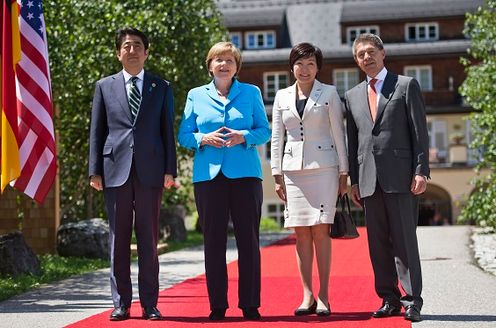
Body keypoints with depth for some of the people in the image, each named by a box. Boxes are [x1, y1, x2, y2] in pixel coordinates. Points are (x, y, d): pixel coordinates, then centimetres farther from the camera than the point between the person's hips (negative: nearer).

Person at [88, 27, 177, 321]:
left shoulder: (162, 87, 11)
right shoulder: (105, 86, 12)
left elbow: (168, 131, 7)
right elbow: (97, 131, 9)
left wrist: (170, 170, -1)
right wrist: (95, 171, 1)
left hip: (150, 171, 0)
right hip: (116, 170, 1)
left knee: (148, 239, 3)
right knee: (119, 239, 3)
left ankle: (150, 304, 8)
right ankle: (121, 303, 9)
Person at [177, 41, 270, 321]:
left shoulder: (251, 93, 11)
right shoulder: (196, 95, 12)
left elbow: (265, 131, 8)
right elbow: (184, 135, 9)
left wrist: (244, 137, -12)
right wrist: (203, 138, -11)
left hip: (245, 174, 0)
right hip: (208, 174, 1)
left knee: (249, 239, -1)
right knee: (213, 240, 1)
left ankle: (250, 304, 6)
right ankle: (217, 305, 9)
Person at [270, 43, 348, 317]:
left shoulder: (329, 93, 5)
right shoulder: (282, 97, 12)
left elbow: (338, 134, 3)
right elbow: (276, 138, 12)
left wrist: (343, 172, -1)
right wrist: (277, 175, 5)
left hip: (323, 168, -3)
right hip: (293, 170, 3)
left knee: (320, 230, -6)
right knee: (301, 233, 2)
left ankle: (323, 297, -1)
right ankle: (307, 296, 7)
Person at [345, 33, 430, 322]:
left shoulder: (407, 85, 5)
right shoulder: (353, 96, 17)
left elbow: (420, 132, -1)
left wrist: (421, 171, -9)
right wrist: (354, 180, 10)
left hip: (400, 176, -4)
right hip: (369, 179, 4)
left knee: (405, 240, -5)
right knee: (378, 243, 5)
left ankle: (412, 301, 0)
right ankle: (389, 299, 12)